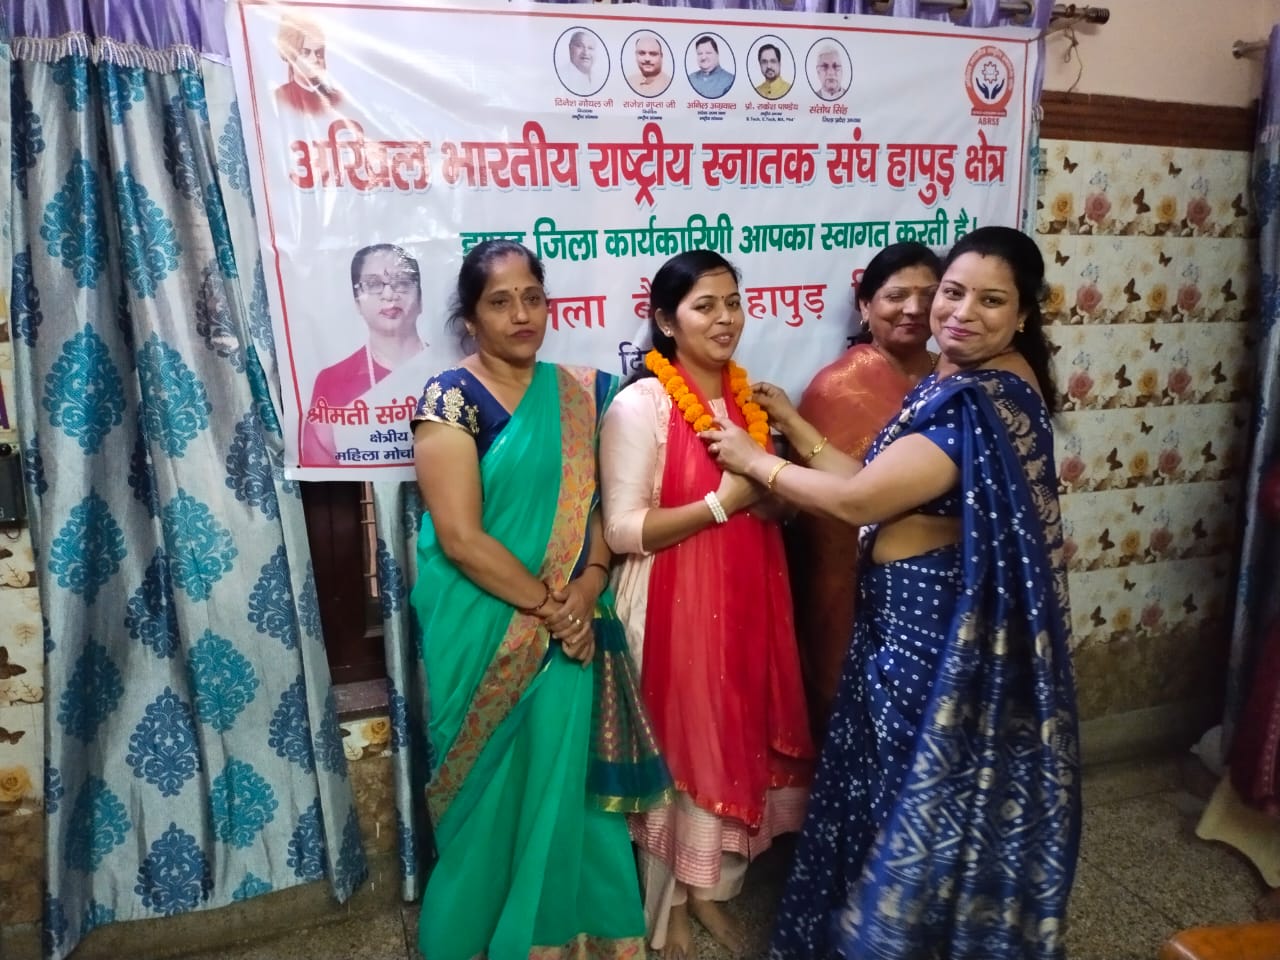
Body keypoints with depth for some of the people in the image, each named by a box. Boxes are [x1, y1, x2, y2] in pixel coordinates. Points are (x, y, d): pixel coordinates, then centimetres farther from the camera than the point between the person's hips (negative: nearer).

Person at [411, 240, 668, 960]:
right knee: (495, 789, 10)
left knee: (565, 779, 13)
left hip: (570, 625, 4)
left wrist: (584, 592, -13)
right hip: (485, 629, -4)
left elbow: (602, 503, 3)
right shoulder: (451, 398, -11)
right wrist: (550, 606, -15)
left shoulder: (579, 393, 4)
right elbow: (460, 538, -18)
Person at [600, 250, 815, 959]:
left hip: (747, 600, 7)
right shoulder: (639, 406, -14)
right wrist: (721, 503, -23)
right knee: (678, 747, 7)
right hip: (673, 605, -6)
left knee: (737, 741, 16)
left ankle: (709, 889, 38)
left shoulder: (749, 397, 7)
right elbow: (622, 530, -18)